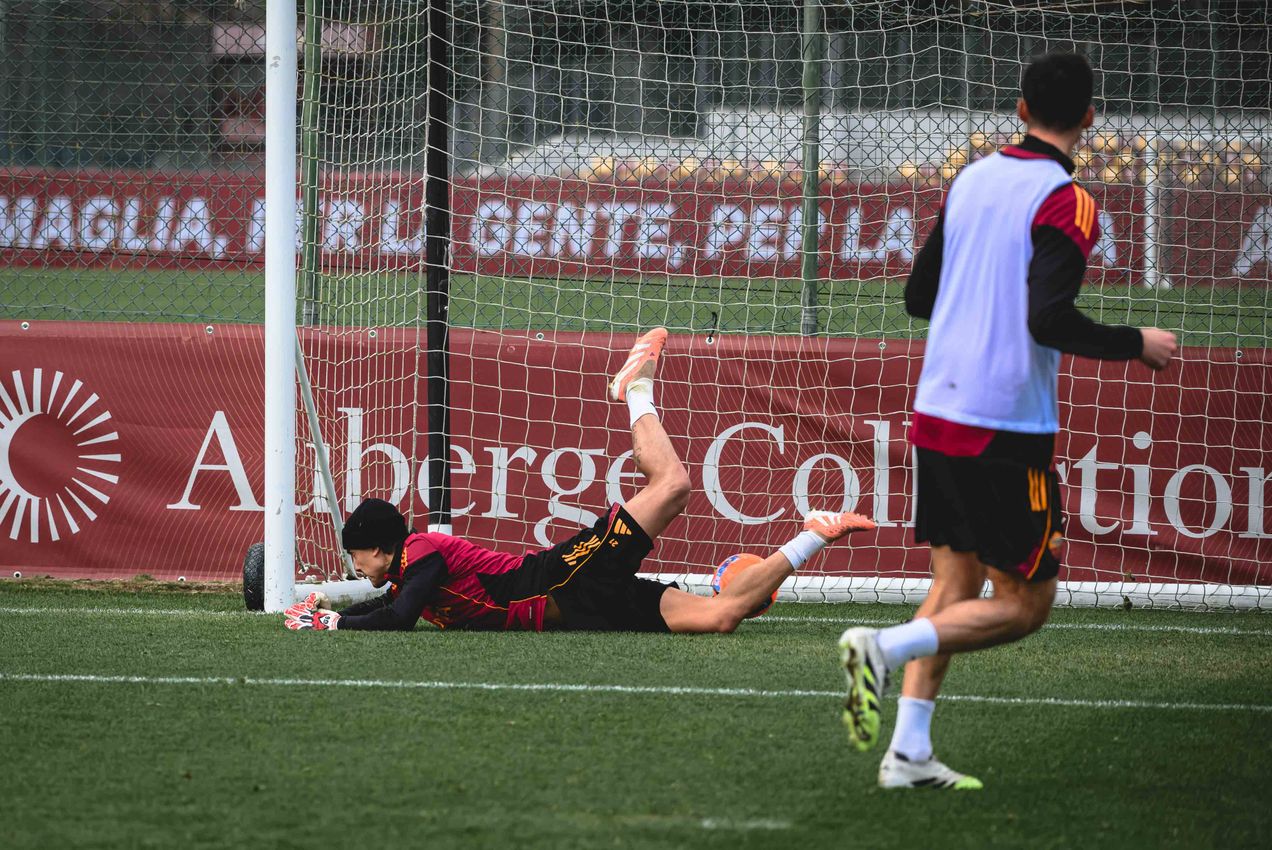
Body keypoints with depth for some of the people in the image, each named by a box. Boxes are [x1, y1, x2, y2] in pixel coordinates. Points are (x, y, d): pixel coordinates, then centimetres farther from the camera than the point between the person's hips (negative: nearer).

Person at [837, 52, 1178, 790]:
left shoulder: (972, 181, 10)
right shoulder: (1065, 202, -12)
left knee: (956, 584, 13)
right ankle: (885, 646, -18)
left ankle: (909, 752, 4)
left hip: (937, 415, 7)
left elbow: (920, 295, 17)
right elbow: (1050, 320, -23)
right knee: (1025, 603, 1)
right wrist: (1136, 345, -9)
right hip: (1008, 430, -7)